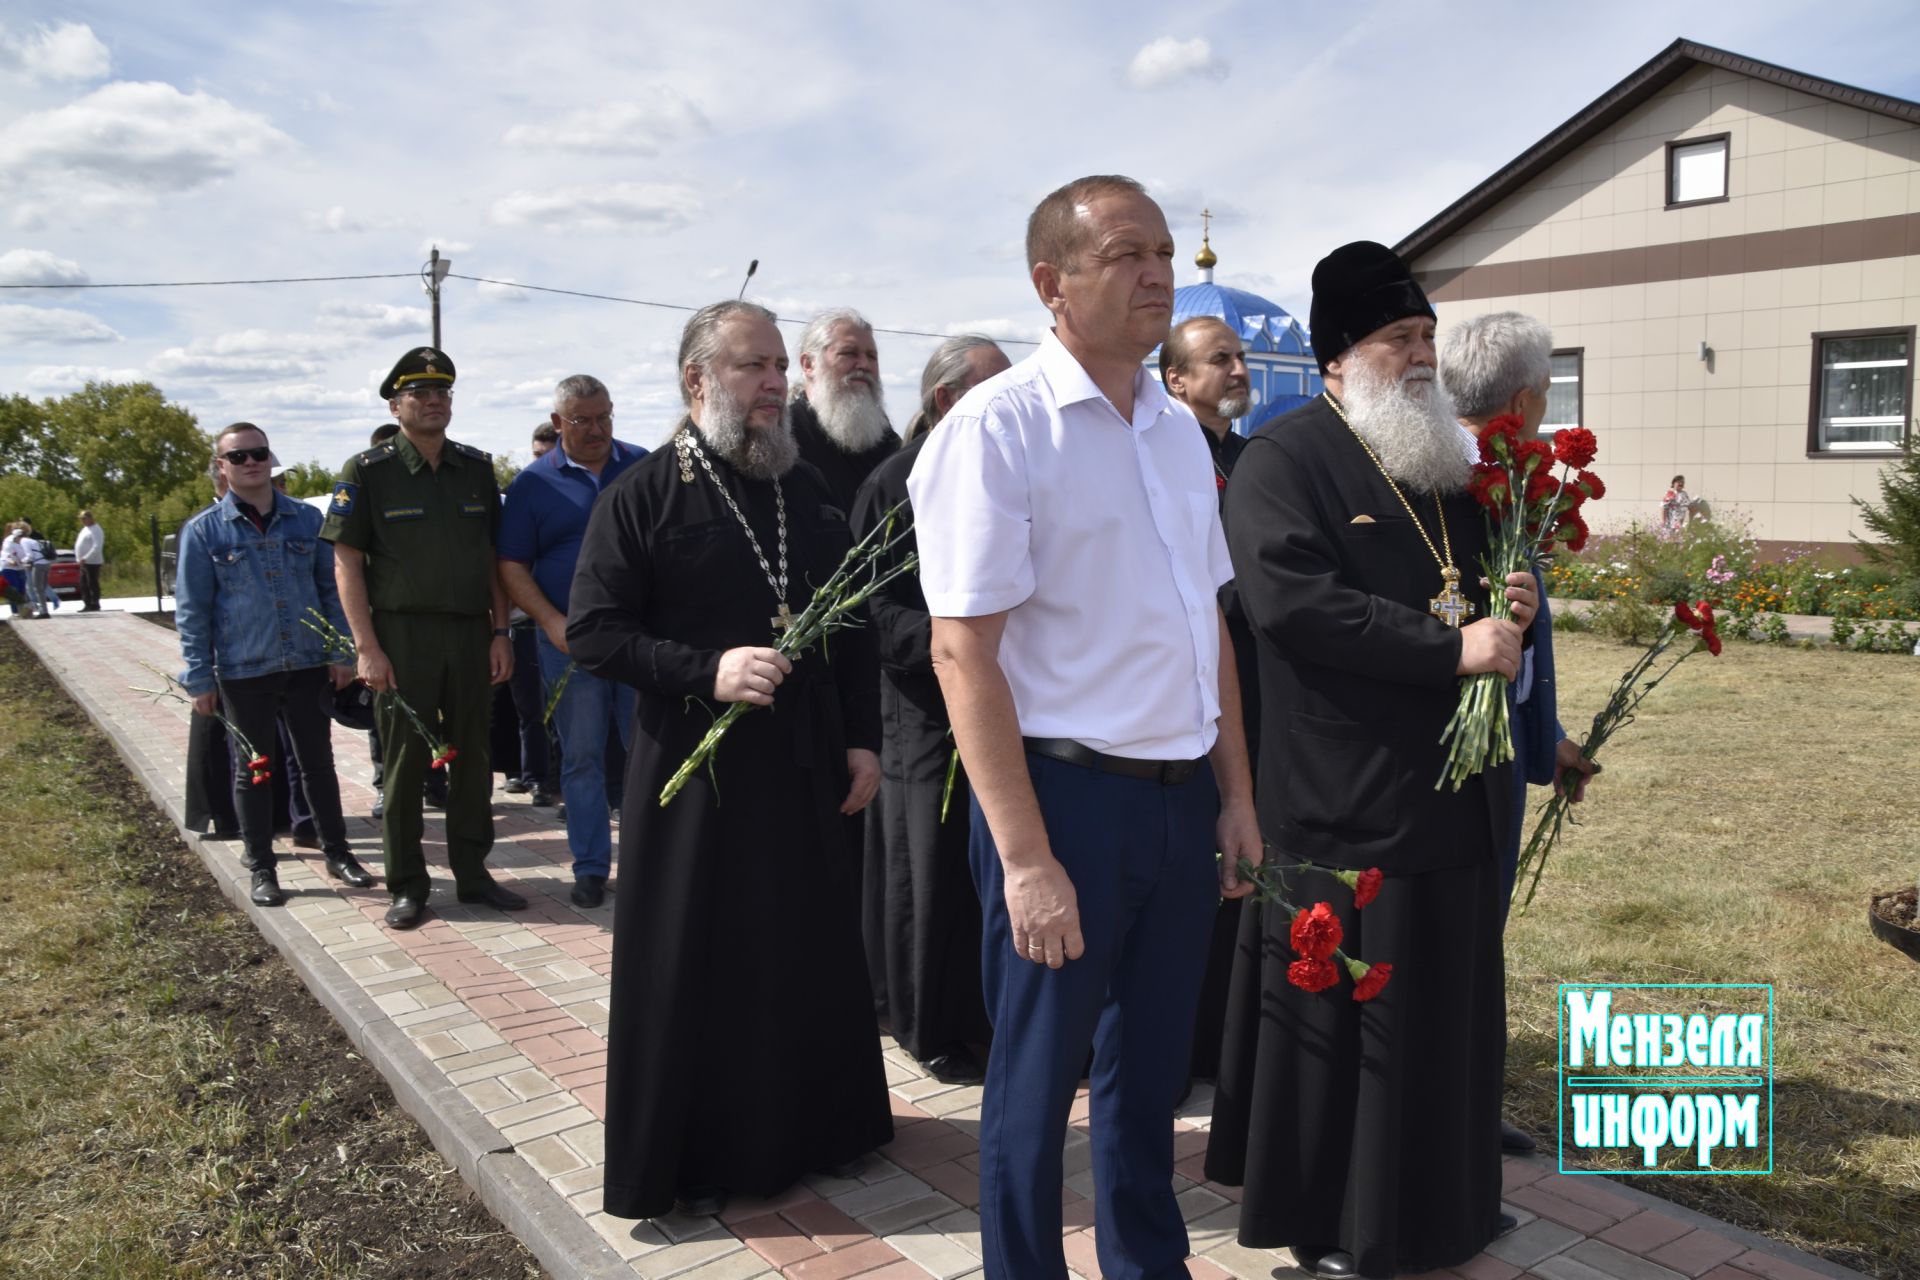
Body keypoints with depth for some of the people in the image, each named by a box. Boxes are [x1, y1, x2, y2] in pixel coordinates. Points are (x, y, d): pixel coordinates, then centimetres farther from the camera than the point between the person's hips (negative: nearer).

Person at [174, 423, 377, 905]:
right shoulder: (203, 531, -2)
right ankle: (262, 869, 19)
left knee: (318, 761, 11)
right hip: (243, 672, -2)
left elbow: (331, 588, 8)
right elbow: (191, 610, -1)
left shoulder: (306, 519, 4)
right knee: (252, 770, 9)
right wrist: (199, 678, -4)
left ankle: (337, 852, 23)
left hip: (309, 665, 2)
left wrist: (342, 652, 3)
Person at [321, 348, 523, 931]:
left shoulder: (476, 467, 9)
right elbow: (346, 562, -5)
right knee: (404, 760, 3)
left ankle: (472, 873, 21)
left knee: (472, 757, 9)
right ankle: (408, 886, 14)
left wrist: (500, 632, 4)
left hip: (471, 634, 4)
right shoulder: (367, 472, -2)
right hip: (402, 636, -3)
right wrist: (366, 647, -11)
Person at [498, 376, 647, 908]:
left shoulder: (647, 467, 5)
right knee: (581, 757, 7)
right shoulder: (533, 484, 4)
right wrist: (551, 621, -11)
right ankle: (590, 867, 18)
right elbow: (512, 565, 3)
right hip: (569, 639, 0)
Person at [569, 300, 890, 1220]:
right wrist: (707, 671, -21)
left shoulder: (807, 491, 10)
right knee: (696, 966, 5)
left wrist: (862, 739, 6)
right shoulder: (643, 495, -6)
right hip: (695, 770, -5)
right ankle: (694, 1160, 22)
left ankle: (812, 1127, 32)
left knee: (814, 954, 13)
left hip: (806, 768, 5)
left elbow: (850, 627, 13)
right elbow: (592, 632, -10)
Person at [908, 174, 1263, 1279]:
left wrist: (1236, 796, 12)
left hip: (1183, 799, 7)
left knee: (1153, 1067, 20)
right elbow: (964, 652, -17)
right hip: (1066, 793, -6)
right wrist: (1025, 857, -19)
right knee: (1039, 1078, 10)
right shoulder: (997, 428, -13)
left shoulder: (1180, 429, 10)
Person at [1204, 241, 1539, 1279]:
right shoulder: (1281, 459, -11)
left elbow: (1477, 584, 24)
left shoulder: (1444, 463, 15)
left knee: (1449, 1006, 17)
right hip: (1345, 800, -8)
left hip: (1450, 793, 8)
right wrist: (1451, 648, -24)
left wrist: (1509, 608, 0)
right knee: (1339, 1017, 4)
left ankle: (1443, 1195, 36)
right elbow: (1289, 599, -25)